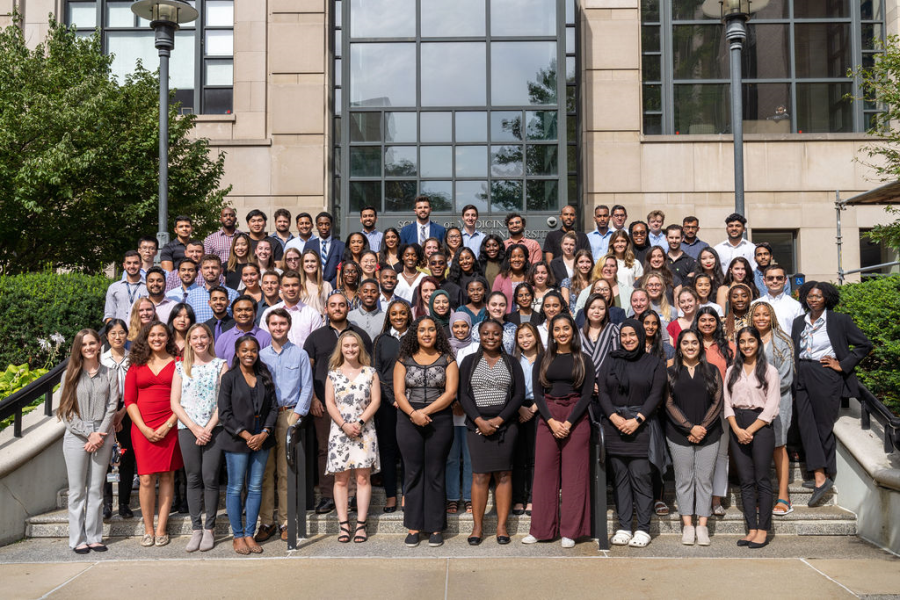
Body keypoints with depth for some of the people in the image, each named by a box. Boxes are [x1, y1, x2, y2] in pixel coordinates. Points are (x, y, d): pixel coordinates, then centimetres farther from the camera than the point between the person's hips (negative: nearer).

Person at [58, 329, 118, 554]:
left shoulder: (109, 374, 7)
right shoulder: (70, 375, 5)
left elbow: (112, 406, 2)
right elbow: (66, 411, -1)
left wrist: (100, 434, -10)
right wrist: (89, 434, -10)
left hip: (102, 437, 1)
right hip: (76, 437, -1)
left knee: (96, 489, 5)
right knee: (77, 490, 1)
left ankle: (94, 537, 10)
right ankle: (78, 539, 7)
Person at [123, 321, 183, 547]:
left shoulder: (177, 363, 6)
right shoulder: (137, 365, 11)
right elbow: (129, 400, 7)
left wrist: (168, 425, -9)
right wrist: (144, 428, -5)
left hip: (169, 428, -1)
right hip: (142, 429, 1)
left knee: (167, 477, 1)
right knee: (146, 479, -4)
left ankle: (161, 529, 8)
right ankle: (148, 530, 6)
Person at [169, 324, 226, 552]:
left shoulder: (220, 365, 6)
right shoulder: (181, 367, 11)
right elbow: (175, 403, 5)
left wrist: (208, 428, -9)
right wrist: (195, 428, -6)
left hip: (214, 428, -2)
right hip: (187, 429, 2)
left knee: (210, 479, -4)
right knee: (193, 479, 3)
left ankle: (209, 529, 6)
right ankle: (196, 529, 9)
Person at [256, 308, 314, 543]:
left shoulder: (300, 354, 7)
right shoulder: (260, 355, 14)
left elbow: (307, 388, 4)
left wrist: (297, 414, -6)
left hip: (290, 414, -2)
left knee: (286, 471, -3)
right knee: (265, 471, 0)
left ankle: (286, 521, 4)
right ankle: (266, 522, 5)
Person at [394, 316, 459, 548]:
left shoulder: (447, 360, 6)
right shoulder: (404, 360, 8)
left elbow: (450, 392, -4)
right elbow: (398, 392, 0)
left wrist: (426, 411, -13)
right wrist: (413, 413, -16)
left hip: (440, 420, -1)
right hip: (409, 422, 1)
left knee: (435, 473, 2)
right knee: (413, 473, 3)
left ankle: (436, 528, 9)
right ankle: (413, 528, 9)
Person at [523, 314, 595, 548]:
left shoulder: (584, 360, 5)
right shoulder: (543, 361, 10)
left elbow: (587, 395, -1)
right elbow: (537, 394, 4)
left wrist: (568, 423, -11)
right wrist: (551, 421, -10)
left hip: (576, 419, -2)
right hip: (548, 420, 2)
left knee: (574, 475, -1)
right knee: (544, 473, 1)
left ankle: (570, 531, 6)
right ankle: (540, 529, 10)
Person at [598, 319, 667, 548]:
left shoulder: (654, 364, 6)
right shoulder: (610, 363, 14)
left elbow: (655, 395, -2)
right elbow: (603, 393, 6)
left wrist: (637, 420, -13)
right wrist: (614, 417, -10)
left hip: (641, 426, -3)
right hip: (614, 425, 3)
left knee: (641, 476, -6)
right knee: (620, 477, 3)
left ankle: (643, 529, 0)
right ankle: (623, 528, 7)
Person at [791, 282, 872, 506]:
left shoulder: (839, 320, -1)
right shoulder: (799, 322, 14)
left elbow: (864, 345, 0)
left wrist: (842, 365, -6)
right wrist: (797, 373, 8)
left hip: (826, 378, -5)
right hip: (803, 378, 5)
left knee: (824, 426, 1)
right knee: (806, 424, -5)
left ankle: (827, 474, 15)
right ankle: (819, 477, -4)